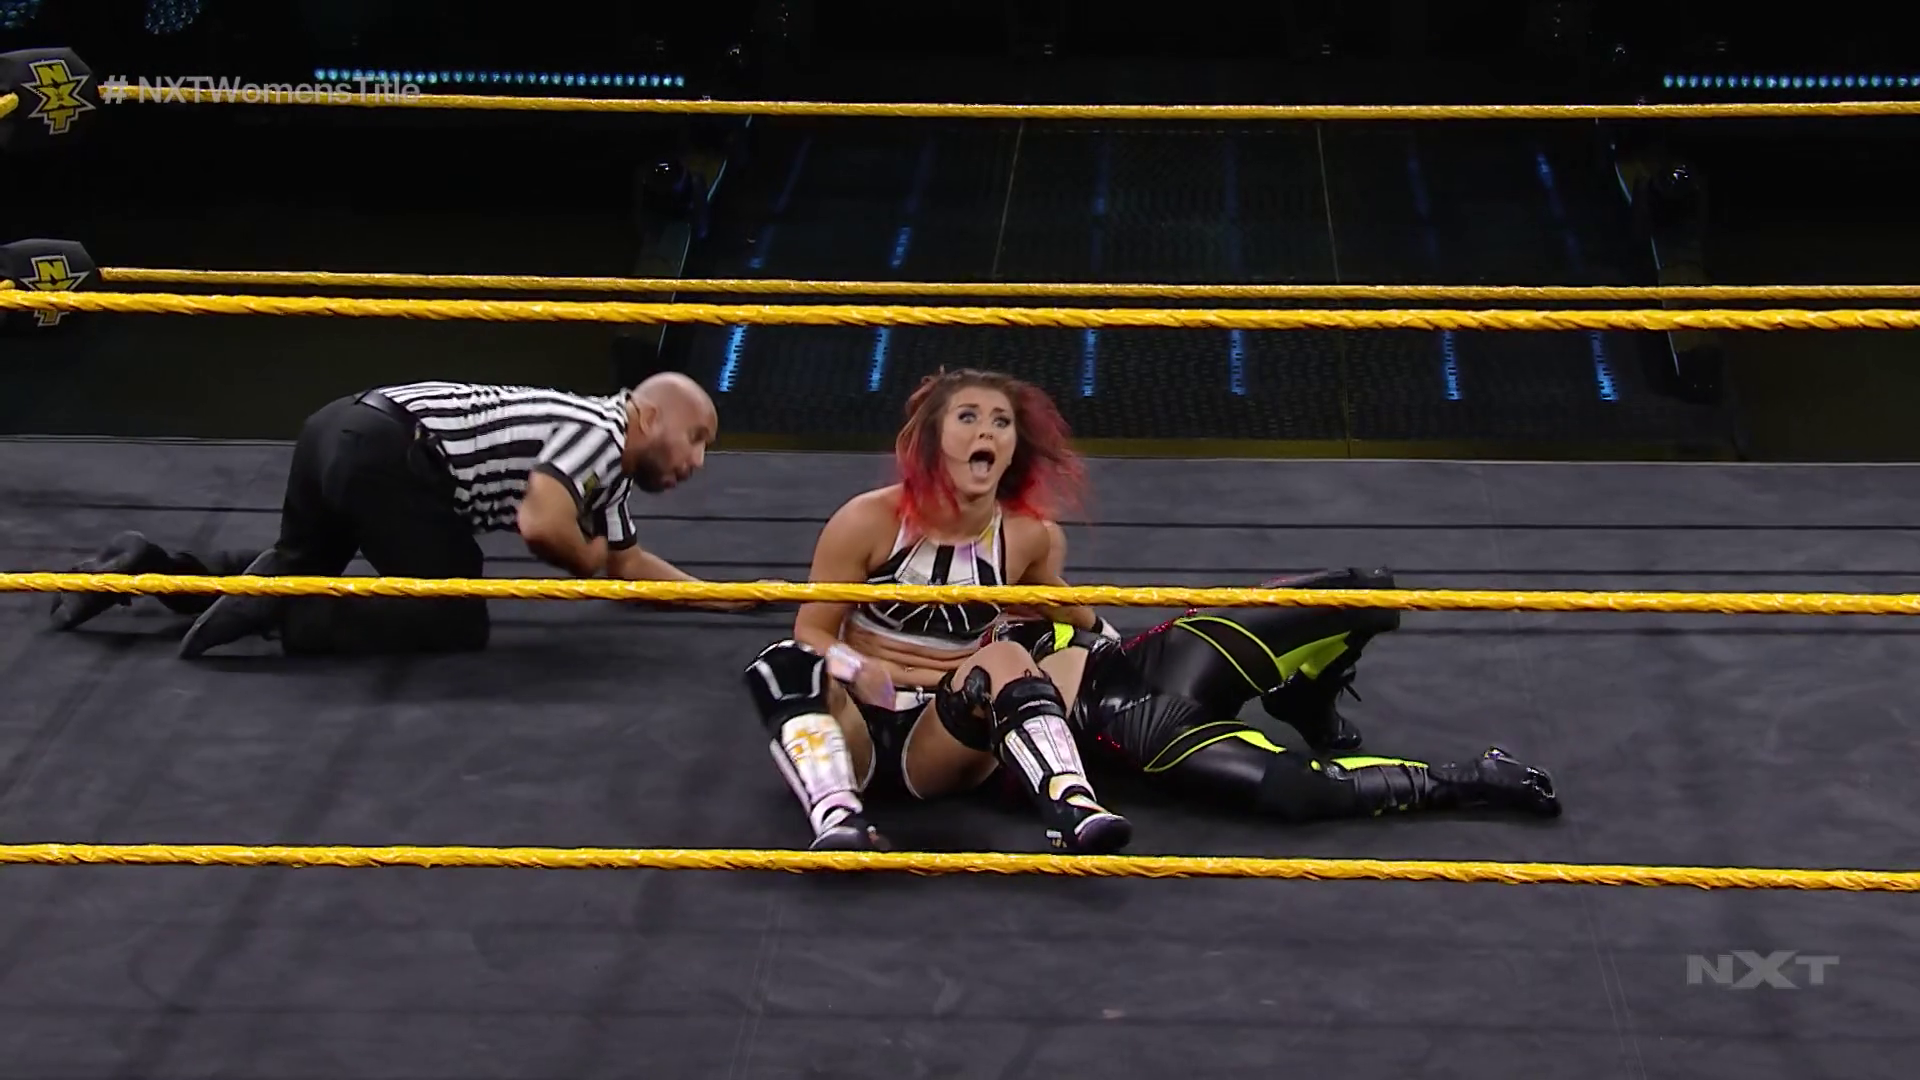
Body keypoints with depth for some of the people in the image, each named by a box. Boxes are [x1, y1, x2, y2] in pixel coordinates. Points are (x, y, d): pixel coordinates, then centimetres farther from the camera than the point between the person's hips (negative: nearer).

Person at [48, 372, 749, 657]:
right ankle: (280, 612, -17)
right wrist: (587, 561, 0)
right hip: (387, 453, -10)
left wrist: (728, 597, 30)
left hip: (345, 431, 10)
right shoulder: (599, 433, -8)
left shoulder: (608, 470, 22)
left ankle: (146, 568, 15)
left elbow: (626, 562, 33)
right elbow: (540, 524, -22)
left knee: (299, 573, 29)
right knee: (455, 623, -7)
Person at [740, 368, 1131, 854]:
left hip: (941, 742, 1)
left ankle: (1072, 811, -49)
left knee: (1004, 660, -28)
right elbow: (812, 631, -6)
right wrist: (855, 669, -23)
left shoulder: (1031, 537, 2)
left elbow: (1062, 613, 26)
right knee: (787, 663, -32)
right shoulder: (869, 520, -7)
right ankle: (837, 817, -57)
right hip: (855, 726, -1)